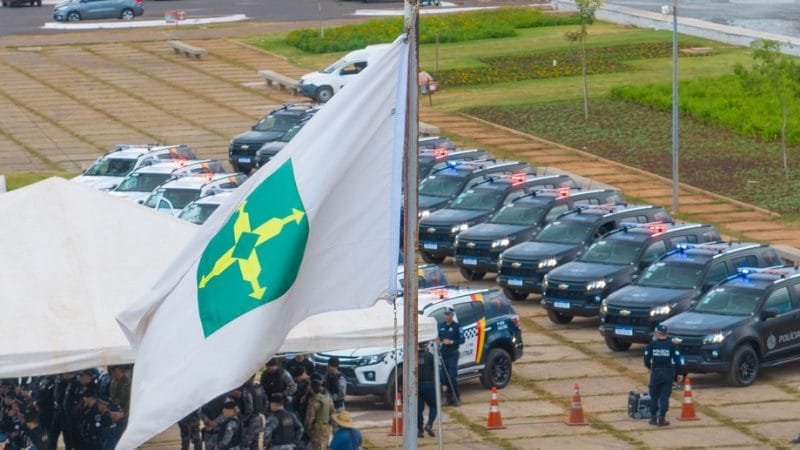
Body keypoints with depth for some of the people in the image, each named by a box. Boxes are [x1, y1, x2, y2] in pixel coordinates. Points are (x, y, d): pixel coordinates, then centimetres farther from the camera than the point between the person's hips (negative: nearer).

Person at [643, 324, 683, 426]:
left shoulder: (652, 345, -2)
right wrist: (679, 373, 1)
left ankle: (653, 418, 13)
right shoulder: (671, 345, -3)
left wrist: (649, 367, 20)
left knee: (654, 396, 12)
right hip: (668, 373, 0)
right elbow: (677, 360, -7)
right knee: (664, 397, 3)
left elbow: (646, 359, -1)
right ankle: (662, 419, 0)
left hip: (655, 372, 0)